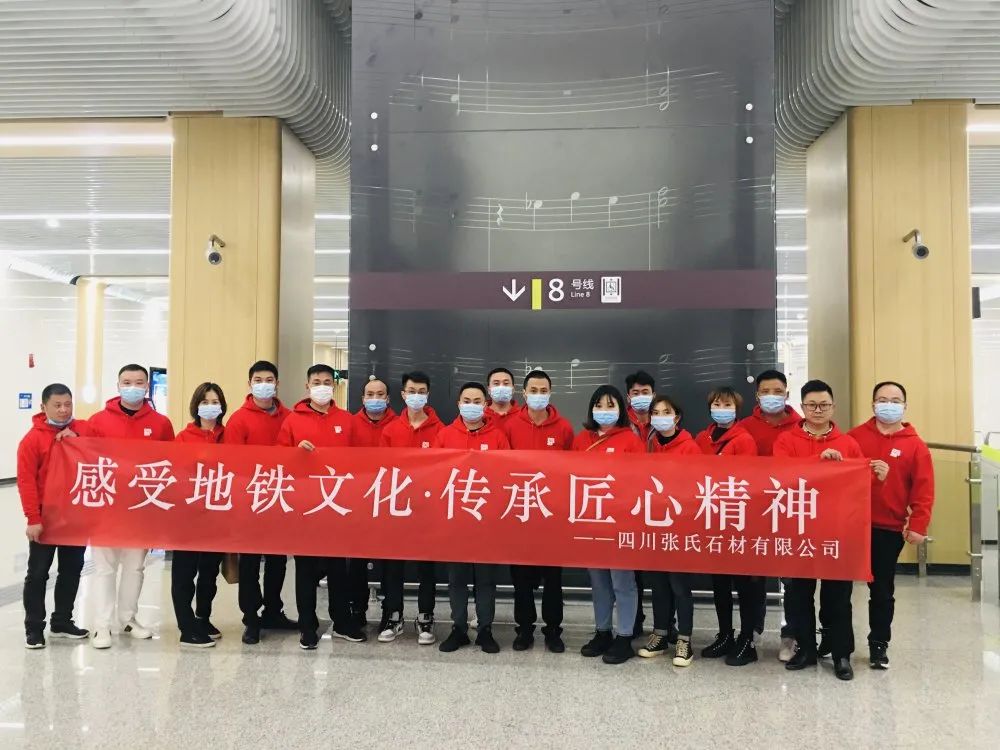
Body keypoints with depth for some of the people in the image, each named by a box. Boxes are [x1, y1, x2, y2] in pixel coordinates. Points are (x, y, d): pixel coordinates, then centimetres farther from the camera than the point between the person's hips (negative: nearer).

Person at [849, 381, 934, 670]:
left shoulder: (915, 445, 1)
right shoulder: (855, 436, 3)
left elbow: (923, 489, -2)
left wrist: (918, 525, -10)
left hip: (889, 528, 0)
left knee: (882, 589, 9)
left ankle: (879, 644, 23)